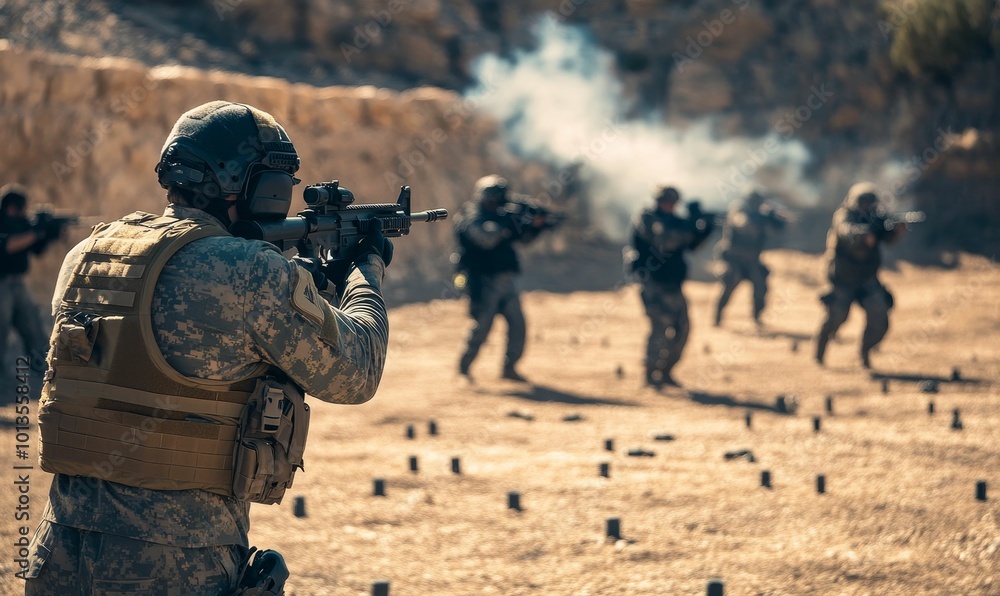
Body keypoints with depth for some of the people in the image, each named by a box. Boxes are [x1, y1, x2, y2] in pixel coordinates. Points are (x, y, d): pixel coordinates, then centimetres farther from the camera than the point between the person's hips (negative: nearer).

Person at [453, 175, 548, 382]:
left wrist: (536, 224, -3)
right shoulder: (471, 217, -8)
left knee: (518, 324, 2)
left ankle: (509, 367, 10)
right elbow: (486, 237, -26)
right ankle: (463, 367, 1)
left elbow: (523, 236, 16)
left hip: (506, 281, 8)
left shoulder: (500, 214, 16)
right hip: (484, 282, -8)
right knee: (482, 326, -10)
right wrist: (509, 218, -27)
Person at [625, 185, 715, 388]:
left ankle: (665, 372, 17)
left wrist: (705, 228, -2)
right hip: (653, 283, -9)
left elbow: (691, 243, 15)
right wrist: (692, 223, -26)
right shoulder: (646, 220, -12)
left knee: (682, 327, 7)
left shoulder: (670, 220, 14)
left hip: (671, 285, 9)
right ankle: (652, 376, -6)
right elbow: (666, 239, -28)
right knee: (661, 328, -14)